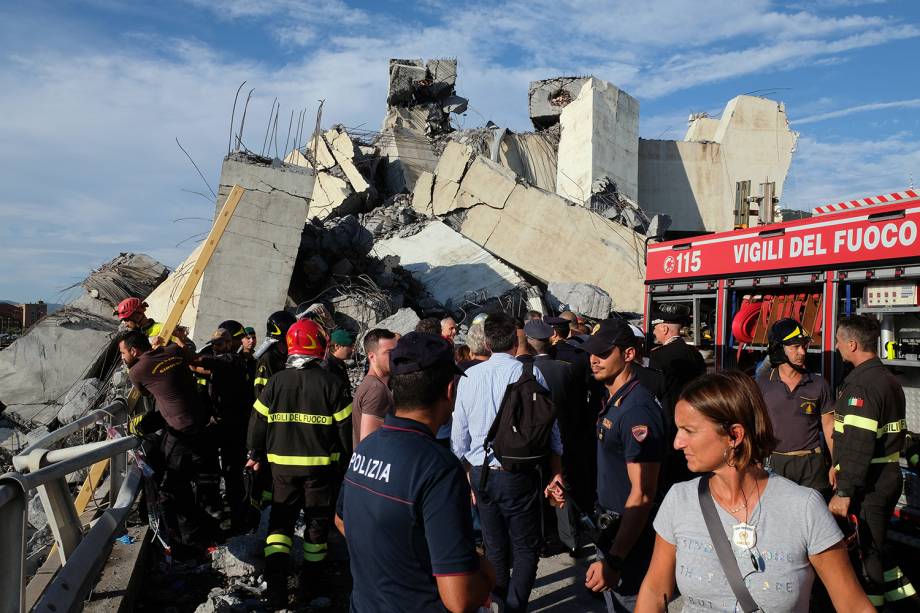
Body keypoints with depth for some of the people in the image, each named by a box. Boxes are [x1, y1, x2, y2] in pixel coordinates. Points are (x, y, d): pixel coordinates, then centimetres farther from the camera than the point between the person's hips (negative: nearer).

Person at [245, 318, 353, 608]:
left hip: (283, 464, 2)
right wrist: (346, 462, 6)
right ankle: (311, 585, 26)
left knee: (281, 520, 13)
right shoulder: (331, 383, -10)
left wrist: (256, 454, 18)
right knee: (317, 522, 14)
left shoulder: (276, 381, -4)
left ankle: (275, 584, 0)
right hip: (322, 464, -1)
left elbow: (258, 421, 3)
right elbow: (345, 427, -7)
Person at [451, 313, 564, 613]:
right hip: (518, 474, -3)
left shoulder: (469, 376, -1)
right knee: (526, 548, 11)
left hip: (481, 473, 4)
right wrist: (557, 471, 6)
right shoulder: (529, 373, -8)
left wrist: (467, 475, 18)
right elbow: (549, 424, -4)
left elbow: (459, 433, 6)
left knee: (494, 546, 20)